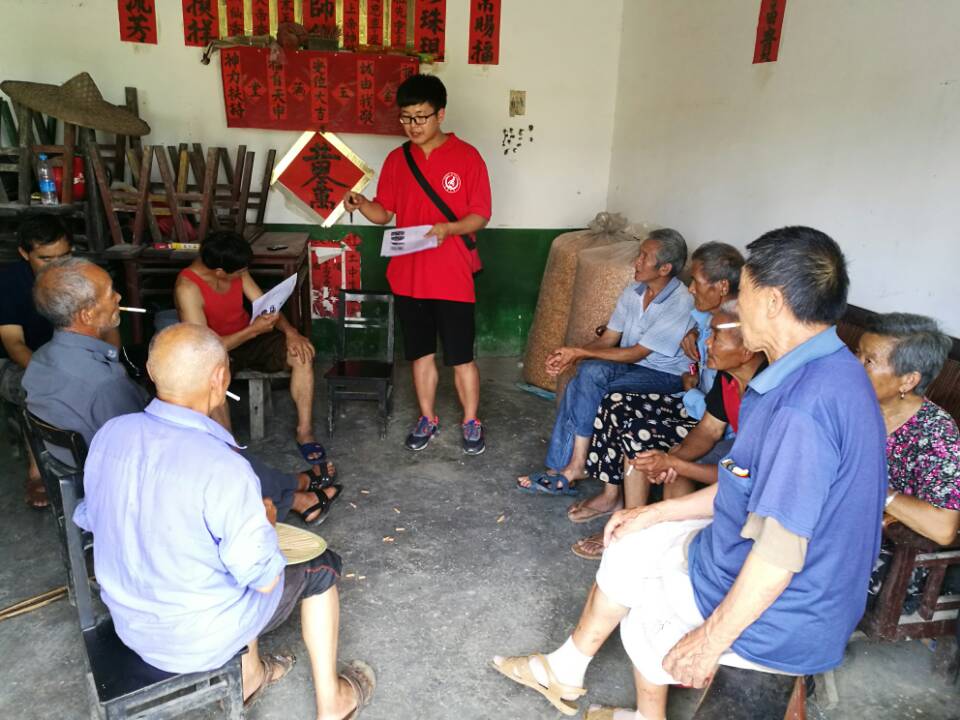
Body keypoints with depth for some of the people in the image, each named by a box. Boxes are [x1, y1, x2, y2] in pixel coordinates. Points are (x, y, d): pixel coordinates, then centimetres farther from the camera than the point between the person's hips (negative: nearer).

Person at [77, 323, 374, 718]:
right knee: (321, 566, 15)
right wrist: (266, 525, -1)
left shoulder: (109, 434, -13)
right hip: (199, 640, -6)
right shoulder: (222, 467, -33)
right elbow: (264, 579, -23)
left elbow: (88, 521, 5)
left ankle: (249, 673, 42)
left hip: (129, 623, 6)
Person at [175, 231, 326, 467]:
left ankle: (304, 431, -10)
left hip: (248, 338, 5)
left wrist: (290, 331, -20)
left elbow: (265, 304, -2)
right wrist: (253, 330, -32)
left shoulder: (235, 272, -7)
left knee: (302, 354, -18)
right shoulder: (187, 288, -26)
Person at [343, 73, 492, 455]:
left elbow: (480, 216, -7)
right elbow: (384, 212, 10)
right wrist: (361, 204, -11)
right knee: (420, 353, 14)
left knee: (461, 357, 4)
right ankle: (427, 418, 30)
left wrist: (448, 228, -25)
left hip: (453, 278, -4)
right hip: (408, 275, 4)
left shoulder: (466, 156, -6)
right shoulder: (396, 159, 6)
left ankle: (471, 422, 22)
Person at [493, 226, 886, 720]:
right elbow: (760, 488, 8)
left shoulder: (803, 406, -33)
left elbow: (781, 553, -31)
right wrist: (656, 512, 9)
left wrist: (710, 640, -19)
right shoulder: (826, 371, 1)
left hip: (775, 619, -9)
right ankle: (564, 670, 34)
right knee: (630, 546, 15)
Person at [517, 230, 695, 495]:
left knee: (589, 378, -27)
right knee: (589, 372, -25)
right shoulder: (633, 291, 3)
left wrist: (580, 353, -19)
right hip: (629, 364, 6)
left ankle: (574, 466, -11)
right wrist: (570, 356, -13)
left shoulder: (680, 304, -19)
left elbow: (635, 354, -20)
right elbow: (608, 339, 5)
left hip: (665, 375, -6)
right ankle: (560, 470, -20)